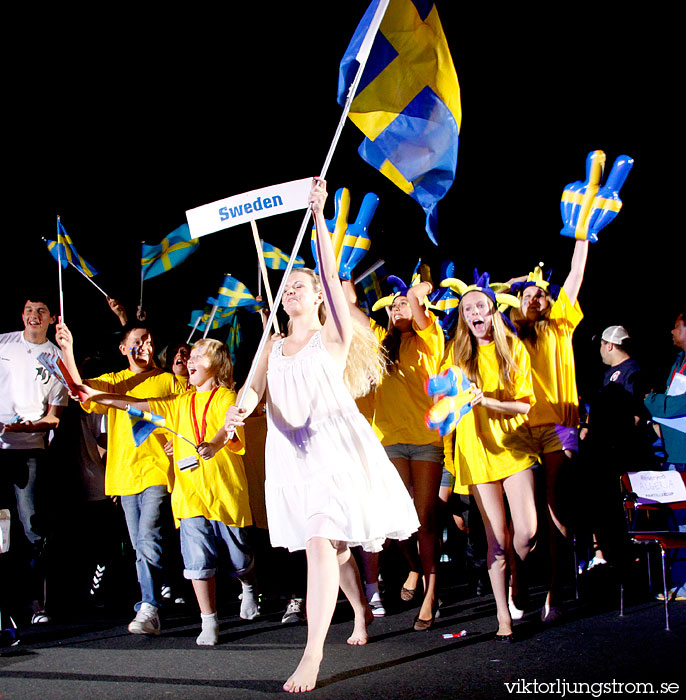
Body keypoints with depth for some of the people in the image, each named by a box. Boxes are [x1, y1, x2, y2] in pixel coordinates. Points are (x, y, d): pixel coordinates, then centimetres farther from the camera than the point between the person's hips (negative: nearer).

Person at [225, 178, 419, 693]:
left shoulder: (333, 336, 3)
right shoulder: (273, 347, 16)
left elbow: (331, 275, -8)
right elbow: (254, 388, 3)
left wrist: (319, 215, -15)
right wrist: (241, 409, -22)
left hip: (334, 446, -6)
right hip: (290, 452, 6)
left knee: (320, 542, -19)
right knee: (331, 545, 16)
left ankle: (312, 655, -22)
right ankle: (362, 612, 40)